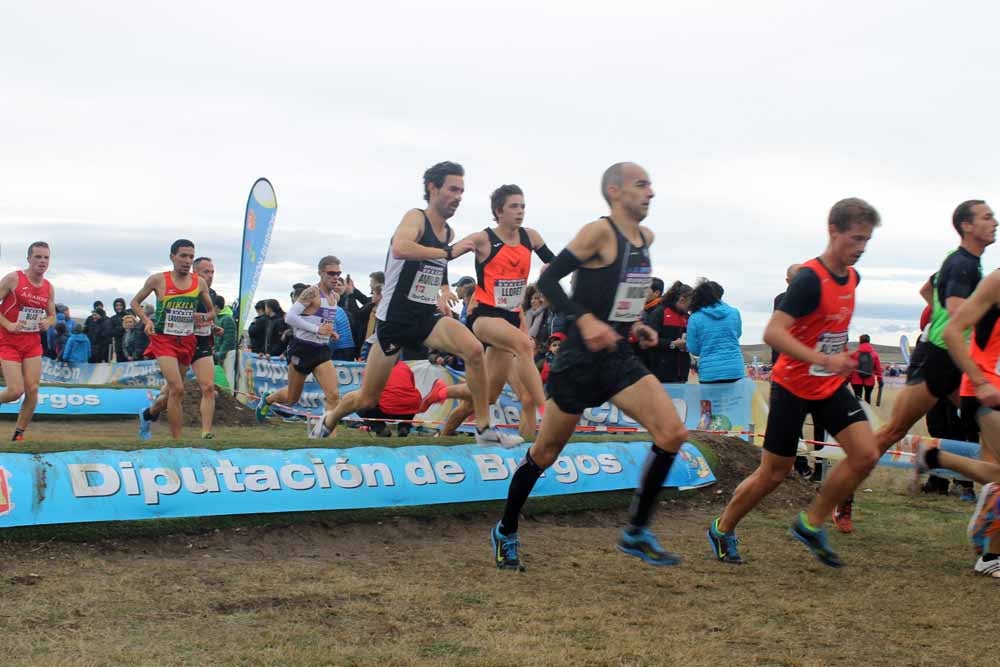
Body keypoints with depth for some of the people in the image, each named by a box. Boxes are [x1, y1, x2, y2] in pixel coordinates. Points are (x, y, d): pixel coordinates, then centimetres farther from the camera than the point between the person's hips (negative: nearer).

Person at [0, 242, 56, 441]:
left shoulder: (49, 288, 6)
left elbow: (52, 316, 17)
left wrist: (47, 322, -5)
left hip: (32, 343, 5)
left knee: (32, 390, -3)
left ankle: (19, 434, 10)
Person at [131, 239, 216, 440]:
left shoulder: (199, 283, 2)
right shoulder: (158, 280, -6)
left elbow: (212, 312, 14)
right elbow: (135, 302, 7)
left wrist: (204, 317, -8)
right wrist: (147, 320, -10)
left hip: (188, 341, 4)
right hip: (164, 339, -4)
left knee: (173, 389, 15)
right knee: (177, 389, -19)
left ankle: (148, 414, 46)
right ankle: (177, 440, -11)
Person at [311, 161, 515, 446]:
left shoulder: (448, 231, 10)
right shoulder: (416, 218, -12)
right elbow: (399, 249, -35)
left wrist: (444, 291, 11)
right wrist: (449, 251, -33)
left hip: (427, 317, 5)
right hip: (394, 320, -5)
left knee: (474, 349, -24)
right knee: (367, 400, 5)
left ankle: (484, 428, -15)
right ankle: (329, 419, 38)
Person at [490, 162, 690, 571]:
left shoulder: (645, 237, 10)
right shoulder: (599, 231, -13)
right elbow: (547, 281, -17)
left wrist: (635, 324, 13)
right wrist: (585, 320, -28)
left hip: (621, 358, 7)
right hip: (581, 358, -7)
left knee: (672, 434, -12)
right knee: (545, 454, 5)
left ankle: (636, 533, 1)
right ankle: (506, 532, 27)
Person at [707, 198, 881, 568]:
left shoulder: (852, 276, 4)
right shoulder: (809, 278, -22)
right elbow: (773, 333, -31)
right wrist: (824, 360, -37)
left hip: (832, 385, 7)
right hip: (793, 387, -7)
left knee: (866, 454, -9)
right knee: (774, 473, 1)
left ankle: (811, 523, 9)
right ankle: (722, 530, 23)